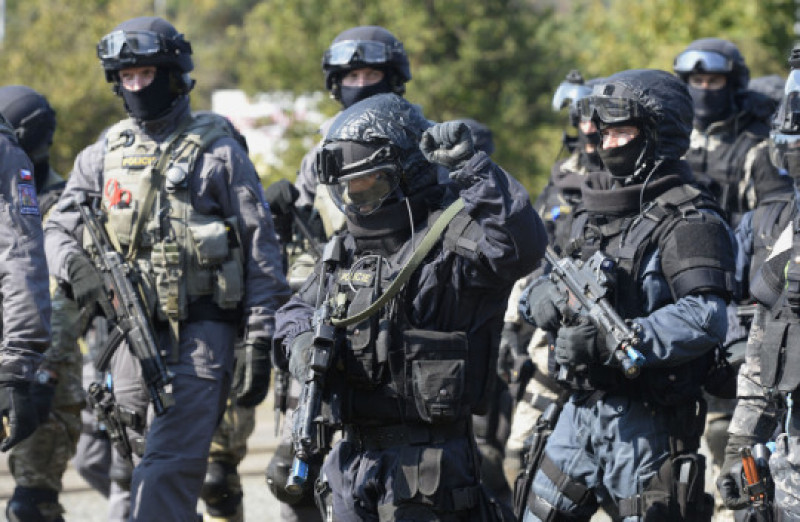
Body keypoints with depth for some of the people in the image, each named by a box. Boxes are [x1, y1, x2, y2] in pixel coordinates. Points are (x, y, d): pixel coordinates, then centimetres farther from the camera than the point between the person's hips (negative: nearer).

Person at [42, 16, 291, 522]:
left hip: (199, 334, -5)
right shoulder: (103, 155, 13)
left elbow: (261, 249, 0)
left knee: (168, 469, -16)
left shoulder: (217, 151, 1)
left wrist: (260, 341, -7)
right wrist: (78, 265, -10)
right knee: (156, 463, 12)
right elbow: (59, 229, 15)